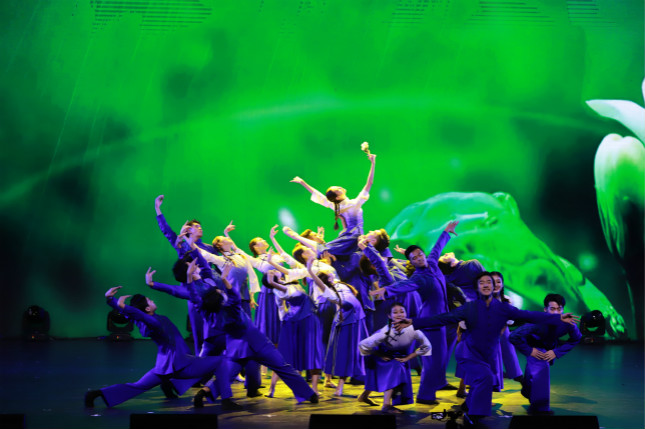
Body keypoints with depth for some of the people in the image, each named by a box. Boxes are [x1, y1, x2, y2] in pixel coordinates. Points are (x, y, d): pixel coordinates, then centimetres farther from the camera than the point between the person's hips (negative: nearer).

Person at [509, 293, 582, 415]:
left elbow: (576, 338, -7)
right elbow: (513, 337, -34)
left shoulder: (567, 323, -30)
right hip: (535, 347, -4)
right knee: (542, 368, -24)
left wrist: (557, 352, -14)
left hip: (550, 347, 4)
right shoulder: (538, 322, -40)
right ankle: (540, 408, -13)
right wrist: (529, 351, -27)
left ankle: (527, 391, 53)